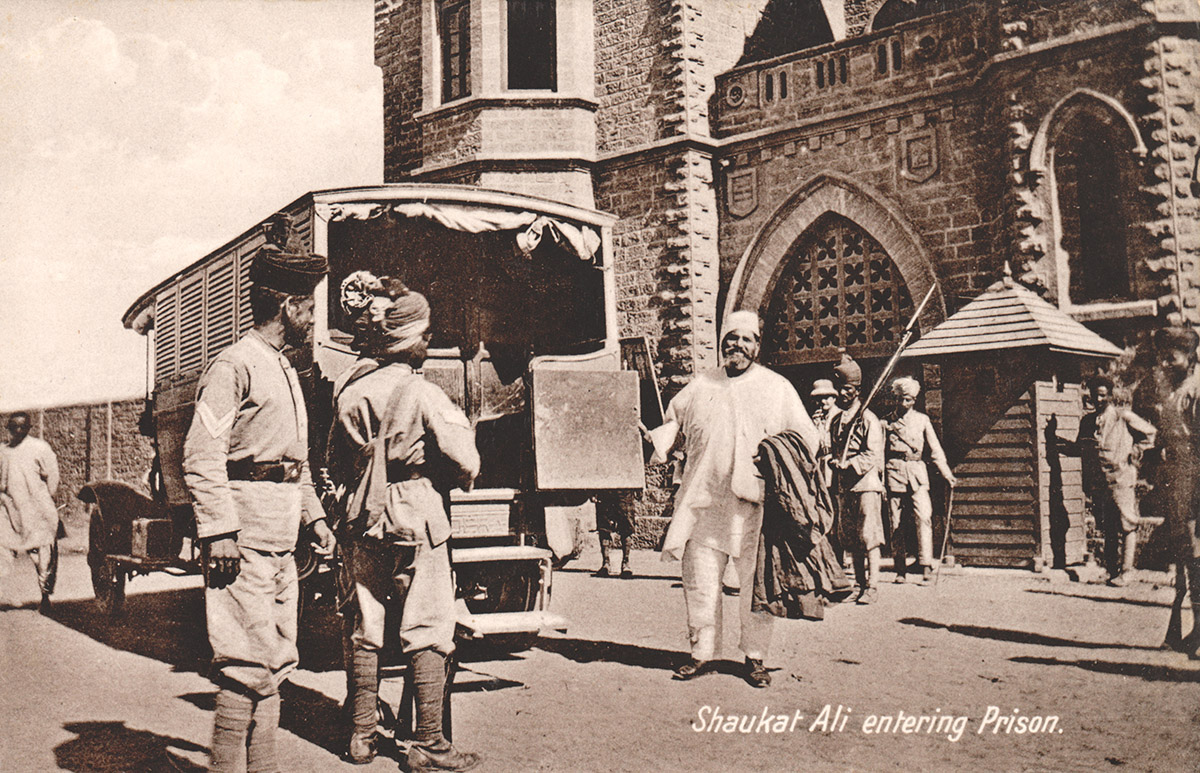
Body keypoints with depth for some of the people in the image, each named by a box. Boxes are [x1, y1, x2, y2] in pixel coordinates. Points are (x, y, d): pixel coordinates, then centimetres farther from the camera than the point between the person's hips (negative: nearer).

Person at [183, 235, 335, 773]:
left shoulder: (286, 373, 20)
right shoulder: (234, 366, -9)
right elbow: (202, 455, -17)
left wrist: (314, 516, 19)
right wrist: (219, 530, -22)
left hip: (281, 537, 9)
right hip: (246, 534, -9)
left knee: (277, 658, 12)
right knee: (248, 660, -9)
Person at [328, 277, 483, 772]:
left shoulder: (351, 395, 3)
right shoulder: (423, 394, -12)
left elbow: (337, 467, 12)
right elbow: (465, 462, -12)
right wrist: (453, 480, 9)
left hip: (363, 526, 5)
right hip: (416, 524, -5)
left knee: (366, 630, 13)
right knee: (426, 633, 1)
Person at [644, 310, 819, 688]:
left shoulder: (777, 388, 8)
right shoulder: (700, 386, 16)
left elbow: (806, 439, 9)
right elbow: (674, 421, 25)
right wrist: (660, 440, 3)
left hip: (755, 504, -2)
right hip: (703, 500, 2)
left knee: (755, 582, 1)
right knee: (699, 579, 3)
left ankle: (755, 657, 13)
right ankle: (702, 652, 15)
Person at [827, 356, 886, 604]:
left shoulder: (868, 419, -5)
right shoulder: (836, 420, 17)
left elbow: (872, 456, -12)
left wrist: (848, 466, -20)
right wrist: (834, 460, 5)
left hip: (866, 483, -7)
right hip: (843, 486, 7)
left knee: (868, 536, -7)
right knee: (849, 538, 7)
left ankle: (872, 586, -3)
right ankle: (860, 584, 14)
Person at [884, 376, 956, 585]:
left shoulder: (922, 420, 11)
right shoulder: (888, 421, 11)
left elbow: (935, 449, 11)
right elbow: (881, 452, 15)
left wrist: (947, 474, 2)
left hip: (917, 471, 0)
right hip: (894, 472, 0)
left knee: (924, 517, -17)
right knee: (897, 523, 0)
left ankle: (926, 566, -18)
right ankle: (901, 570, 6)